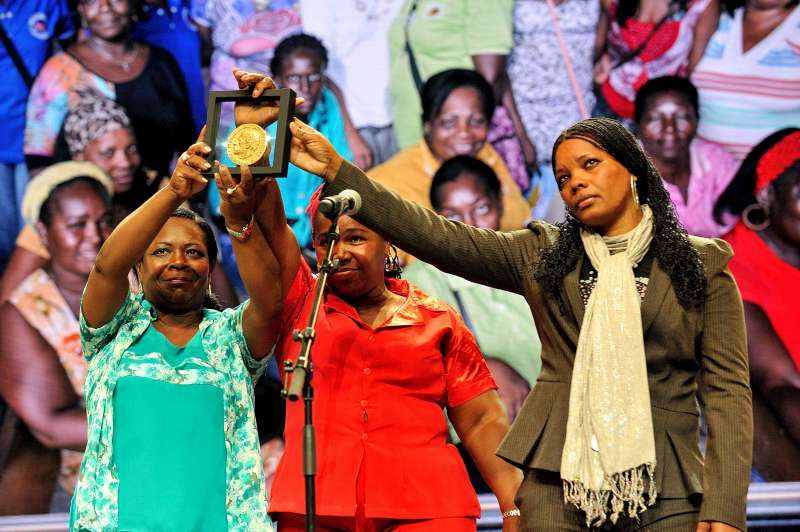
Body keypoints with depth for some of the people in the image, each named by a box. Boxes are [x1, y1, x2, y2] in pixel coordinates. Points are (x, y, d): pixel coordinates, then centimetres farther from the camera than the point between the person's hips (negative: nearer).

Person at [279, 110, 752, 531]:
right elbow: (436, 236, 3)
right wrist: (336, 170, -7)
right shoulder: (542, 254, 13)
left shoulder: (703, 266, 7)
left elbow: (727, 390, 1)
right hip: (558, 486, 1)